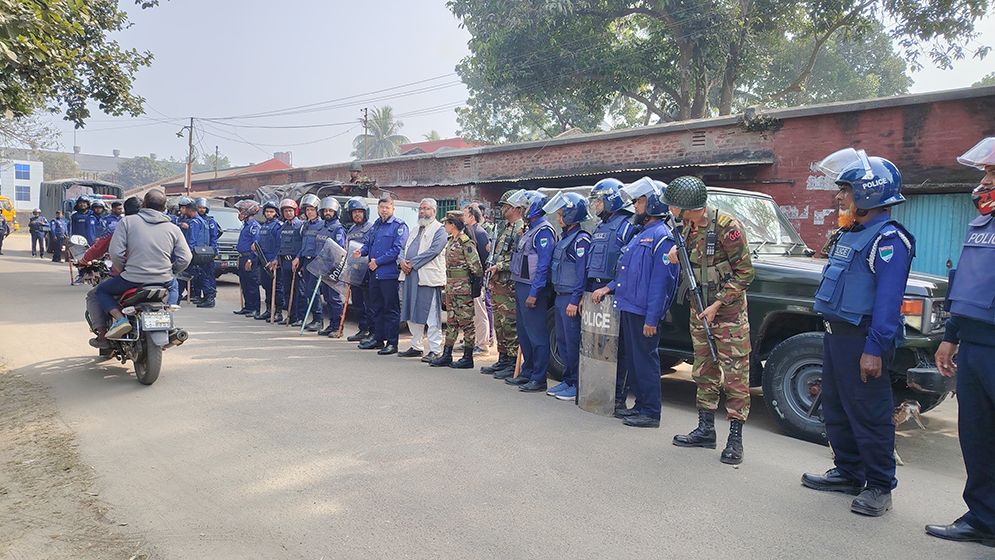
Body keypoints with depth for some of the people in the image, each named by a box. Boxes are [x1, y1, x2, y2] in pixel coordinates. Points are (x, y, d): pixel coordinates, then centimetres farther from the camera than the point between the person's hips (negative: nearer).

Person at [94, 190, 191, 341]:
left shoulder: (128, 221, 0)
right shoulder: (173, 228, 5)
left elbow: (115, 252, -7)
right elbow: (185, 258, 0)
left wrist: (122, 271, 11)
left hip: (132, 281, -2)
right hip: (163, 282, 3)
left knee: (102, 290, 23)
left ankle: (120, 319, -2)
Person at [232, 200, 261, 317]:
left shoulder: (254, 225, -12)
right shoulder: (246, 224, 18)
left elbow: (256, 244, -17)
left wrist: (250, 260, -20)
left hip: (250, 258, -10)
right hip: (243, 258, 10)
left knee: (252, 285, -6)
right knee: (244, 285, 12)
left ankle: (255, 309, -2)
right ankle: (247, 307, 19)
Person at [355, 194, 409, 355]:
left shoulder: (399, 226, -7)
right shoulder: (376, 225, 16)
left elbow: (397, 249, -16)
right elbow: (368, 243, 20)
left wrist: (378, 261, -16)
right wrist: (362, 251, -3)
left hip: (389, 274, -8)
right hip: (374, 273, 8)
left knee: (391, 309, -2)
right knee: (376, 307, 15)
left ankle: (392, 343, 3)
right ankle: (378, 338, 27)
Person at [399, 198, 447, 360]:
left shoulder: (439, 230, -3)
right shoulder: (416, 230, 23)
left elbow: (433, 251, -15)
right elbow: (405, 248, 20)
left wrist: (412, 263, -15)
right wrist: (402, 261, -3)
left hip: (428, 278, -8)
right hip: (411, 277, 8)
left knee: (431, 316, -5)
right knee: (412, 314, 12)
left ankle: (435, 350, 0)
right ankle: (416, 347, 23)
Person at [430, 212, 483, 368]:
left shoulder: (466, 243, -15)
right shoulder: (451, 241, 13)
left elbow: (476, 266, -17)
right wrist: (447, 286, 18)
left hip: (462, 287, -9)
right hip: (450, 286, 9)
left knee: (466, 322, -1)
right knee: (451, 321, 13)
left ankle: (468, 358, 6)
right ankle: (447, 355, 20)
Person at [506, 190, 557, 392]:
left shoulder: (544, 231, -13)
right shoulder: (530, 230, 18)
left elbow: (543, 265, -20)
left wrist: (534, 293, -23)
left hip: (533, 289, -10)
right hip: (521, 287, 10)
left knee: (537, 334, -5)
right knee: (523, 332, 15)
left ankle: (539, 379, 1)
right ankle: (527, 373, 25)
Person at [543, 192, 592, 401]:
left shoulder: (581, 239, -13)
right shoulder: (564, 237, 16)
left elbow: (582, 273, -18)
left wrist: (575, 301, -21)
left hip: (571, 299, -10)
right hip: (560, 297, 10)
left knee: (573, 343, -4)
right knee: (562, 342, 14)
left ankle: (577, 386, 5)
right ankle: (568, 380, 24)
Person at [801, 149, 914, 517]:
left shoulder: (888, 239, -14)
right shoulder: (850, 235, 16)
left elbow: (888, 300, -21)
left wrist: (874, 349, -24)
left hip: (862, 339, -10)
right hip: (836, 334, 10)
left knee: (869, 414, -1)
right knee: (836, 409, 16)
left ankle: (879, 487, 11)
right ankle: (849, 473, 29)